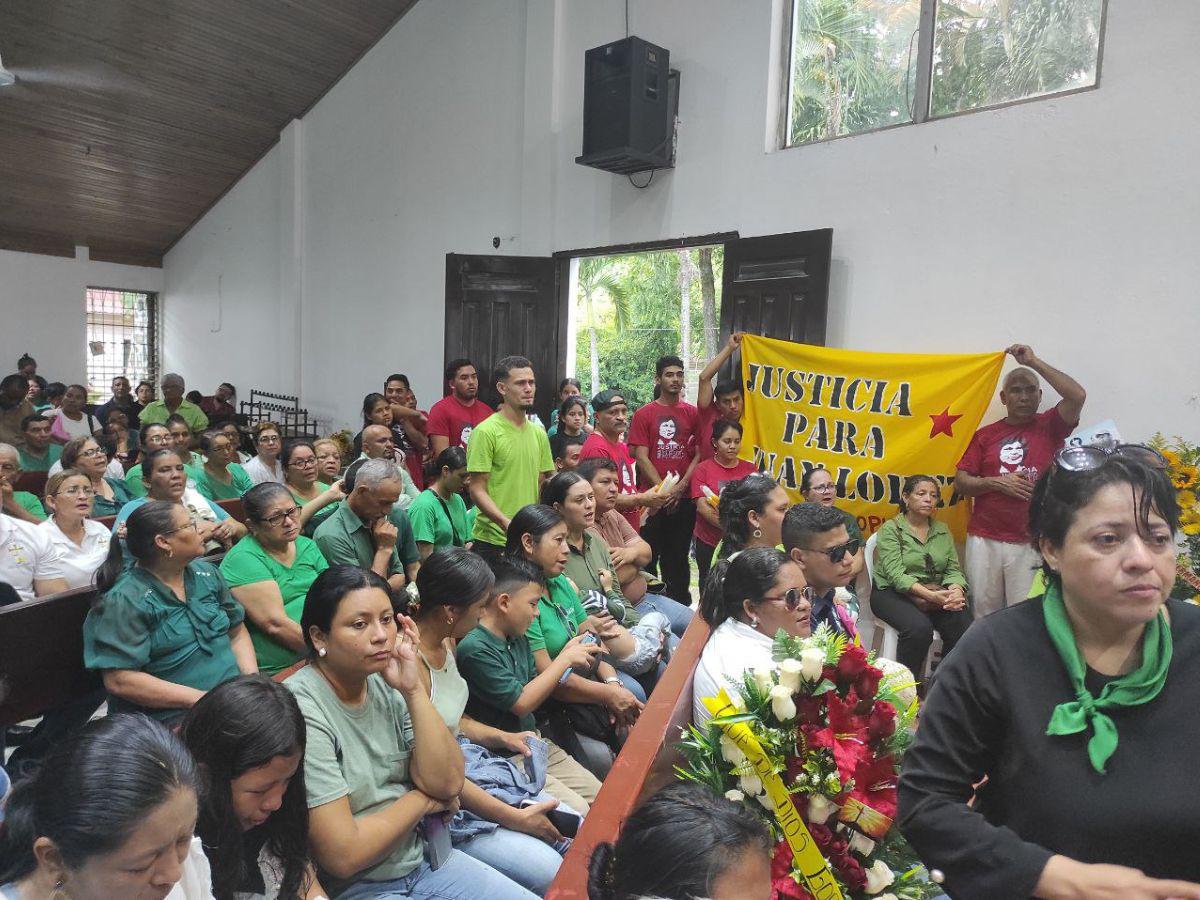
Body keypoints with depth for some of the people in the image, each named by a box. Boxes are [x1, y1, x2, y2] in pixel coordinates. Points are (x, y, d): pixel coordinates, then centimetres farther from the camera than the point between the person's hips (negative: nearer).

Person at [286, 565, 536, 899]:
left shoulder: (385, 684, -2)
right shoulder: (301, 710, -22)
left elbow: (448, 784, -7)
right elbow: (343, 856, -24)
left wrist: (413, 690, -16)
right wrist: (423, 798, -9)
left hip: (419, 857, 6)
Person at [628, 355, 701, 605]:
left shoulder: (692, 413, 8)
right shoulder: (644, 414, 2)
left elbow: (699, 454, 4)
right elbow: (641, 457, -4)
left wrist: (680, 487, -8)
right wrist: (663, 489, -12)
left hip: (684, 498, 2)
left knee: (678, 556, 11)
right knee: (648, 557, 4)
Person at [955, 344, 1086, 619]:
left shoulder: (1049, 426, 6)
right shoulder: (985, 435, 10)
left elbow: (1077, 395, -13)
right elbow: (960, 483, 7)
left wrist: (1033, 362, -8)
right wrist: (997, 483, -9)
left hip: (1030, 542, -2)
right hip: (984, 540, 2)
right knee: (984, 613, 7)